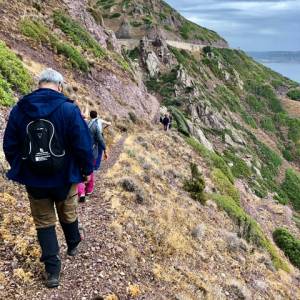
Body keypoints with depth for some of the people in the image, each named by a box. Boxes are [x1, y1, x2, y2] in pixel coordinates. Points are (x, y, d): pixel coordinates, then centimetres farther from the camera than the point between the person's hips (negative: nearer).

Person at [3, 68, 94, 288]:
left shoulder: (19, 110, -4)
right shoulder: (68, 109, -14)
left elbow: (10, 146, 2)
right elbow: (83, 144, -14)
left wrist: (19, 170, 17)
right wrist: (87, 169, 1)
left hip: (34, 180, 2)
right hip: (64, 178, -1)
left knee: (44, 222, 13)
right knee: (68, 215, 23)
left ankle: (52, 270, 13)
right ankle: (73, 246, 47)